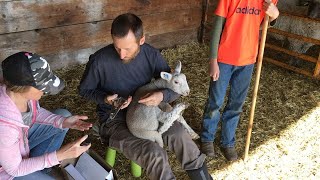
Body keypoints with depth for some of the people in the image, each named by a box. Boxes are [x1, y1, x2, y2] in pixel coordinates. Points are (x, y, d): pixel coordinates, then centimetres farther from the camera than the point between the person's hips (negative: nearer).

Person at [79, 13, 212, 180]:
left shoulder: (152, 55, -13)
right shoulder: (99, 61, -22)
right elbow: (84, 89, -3)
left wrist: (162, 95, -29)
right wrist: (105, 99, -24)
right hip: (115, 119, -3)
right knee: (154, 154, -26)